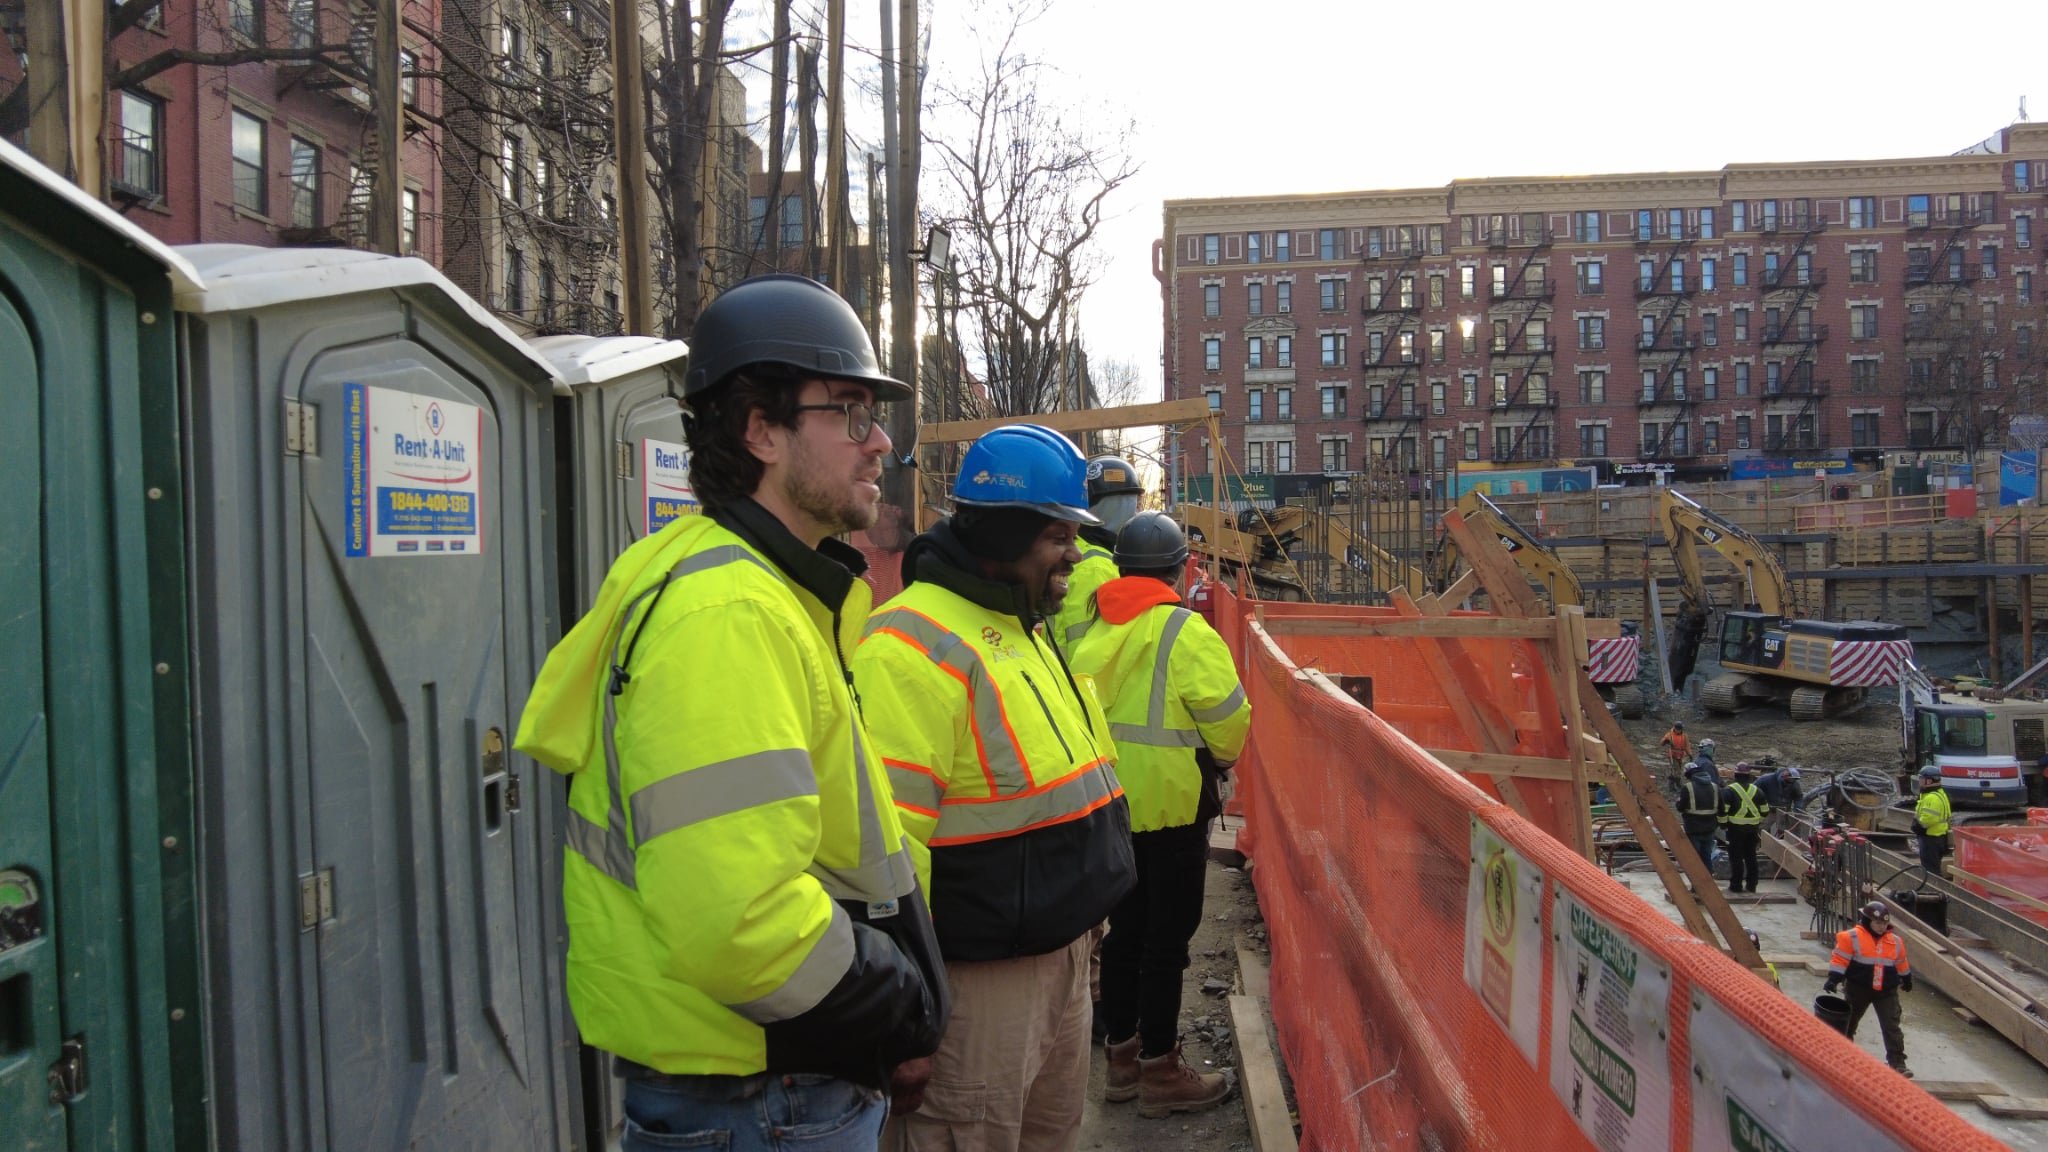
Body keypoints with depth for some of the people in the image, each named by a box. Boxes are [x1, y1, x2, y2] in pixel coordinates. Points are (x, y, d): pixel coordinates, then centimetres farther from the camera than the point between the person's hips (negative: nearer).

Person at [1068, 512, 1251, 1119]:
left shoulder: (1093, 627, 2)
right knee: (1167, 937, 4)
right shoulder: (1185, 632, -15)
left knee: (1124, 929, 17)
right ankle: (1159, 1070, 12)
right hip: (1171, 802, -6)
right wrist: (1221, 759, 5)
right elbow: (1229, 715, -16)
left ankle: (1123, 1052, 28)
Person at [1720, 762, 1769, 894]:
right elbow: (1765, 811, 11)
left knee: (1736, 857, 0)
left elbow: (1723, 809, -13)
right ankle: (1751, 885, 16)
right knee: (1751, 856, 13)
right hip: (1753, 828, 4)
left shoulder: (1729, 789, -8)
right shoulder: (1756, 790, 6)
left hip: (1736, 828, -4)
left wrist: (1723, 823, 0)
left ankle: (1736, 885, 1)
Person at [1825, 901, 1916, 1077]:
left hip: (1886, 991, 2)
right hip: (1859, 989, -2)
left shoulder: (1895, 941, 3)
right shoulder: (1852, 937, -13)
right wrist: (1833, 980, -21)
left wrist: (1907, 980, 31)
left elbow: (1901, 963, 20)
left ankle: (1898, 1063, -6)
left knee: (1892, 1027, -6)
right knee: (1849, 1022, 14)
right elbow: (1840, 959, -14)